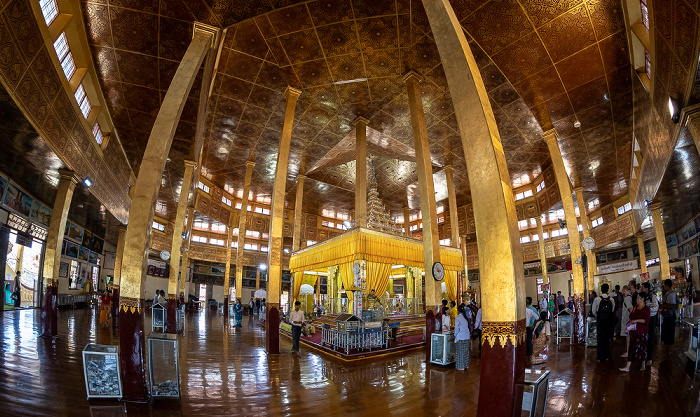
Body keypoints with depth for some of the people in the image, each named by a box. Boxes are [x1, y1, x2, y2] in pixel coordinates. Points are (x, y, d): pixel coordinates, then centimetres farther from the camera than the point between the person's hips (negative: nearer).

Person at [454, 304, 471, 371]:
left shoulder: (457, 318, -13)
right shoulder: (466, 318, 6)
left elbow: (457, 329, -11)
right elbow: (468, 327, 11)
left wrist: (455, 335, 3)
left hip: (460, 338, -6)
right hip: (467, 337, 6)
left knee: (460, 352, 2)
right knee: (466, 351, 14)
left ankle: (461, 367, 8)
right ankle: (466, 365, 22)